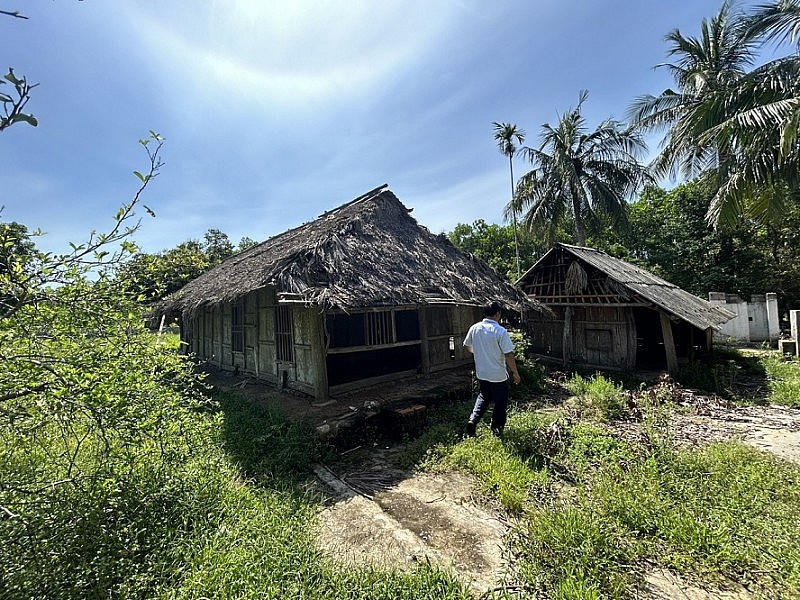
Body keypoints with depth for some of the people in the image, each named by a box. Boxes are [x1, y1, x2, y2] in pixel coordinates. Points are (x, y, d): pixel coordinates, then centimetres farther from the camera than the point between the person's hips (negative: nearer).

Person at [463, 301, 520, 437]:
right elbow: (509, 355, -19)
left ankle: (473, 420, 12)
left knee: (483, 397, 25)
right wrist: (515, 373, -6)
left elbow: (468, 346, 9)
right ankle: (497, 430, 27)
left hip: (481, 373, 5)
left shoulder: (474, 328, -5)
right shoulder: (500, 331, -20)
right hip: (498, 375, -4)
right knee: (500, 403, 15)